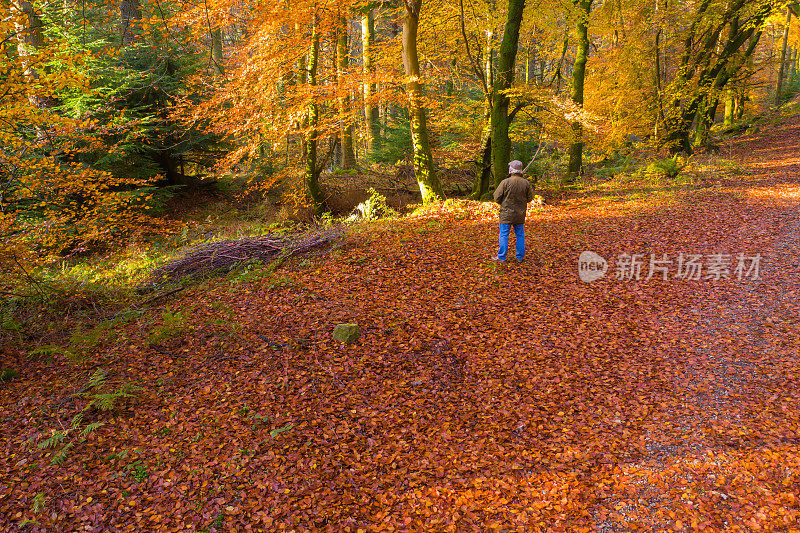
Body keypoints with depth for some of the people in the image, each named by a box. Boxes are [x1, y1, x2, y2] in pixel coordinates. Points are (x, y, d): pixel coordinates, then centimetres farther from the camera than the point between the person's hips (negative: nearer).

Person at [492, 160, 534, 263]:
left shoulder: (505, 182, -16)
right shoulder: (526, 183, -5)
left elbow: (497, 197, -10)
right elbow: (530, 198, 5)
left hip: (506, 213, -3)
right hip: (520, 215, 3)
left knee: (504, 235, 6)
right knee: (520, 235, 14)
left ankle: (501, 257, 11)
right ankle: (520, 257, 22)